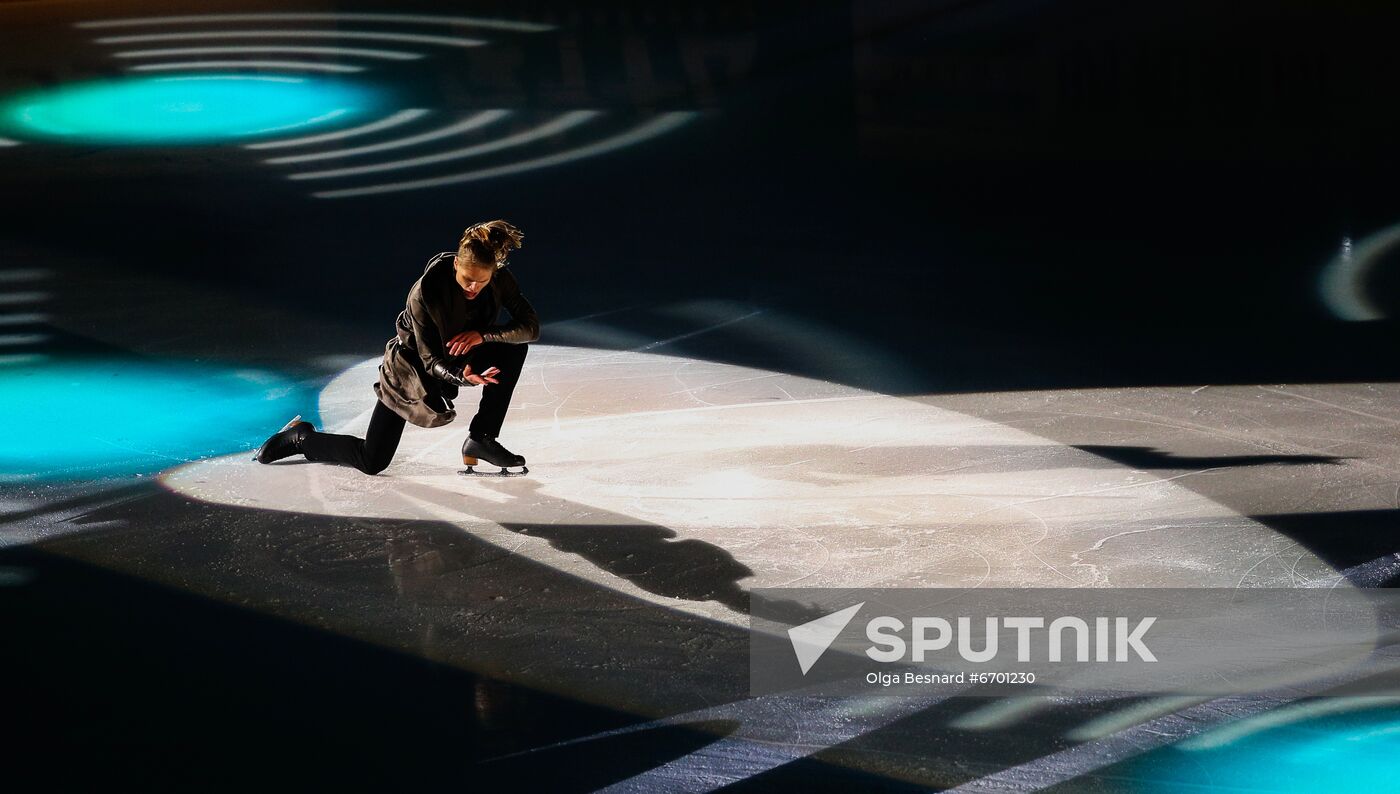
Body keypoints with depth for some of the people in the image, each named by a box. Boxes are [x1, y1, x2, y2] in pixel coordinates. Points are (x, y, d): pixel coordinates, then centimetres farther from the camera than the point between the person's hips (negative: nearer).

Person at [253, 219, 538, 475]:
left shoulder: (500, 279, -21)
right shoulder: (424, 293, -34)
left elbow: (531, 327, -20)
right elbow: (431, 360, -29)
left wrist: (482, 335, -34)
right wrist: (460, 376, -49)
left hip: (457, 361, 5)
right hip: (411, 368, -5)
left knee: (514, 347, -21)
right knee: (371, 462, -6)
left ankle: (481, 439, -13)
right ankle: (301, 437, 22)